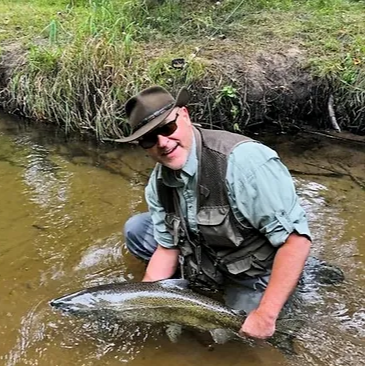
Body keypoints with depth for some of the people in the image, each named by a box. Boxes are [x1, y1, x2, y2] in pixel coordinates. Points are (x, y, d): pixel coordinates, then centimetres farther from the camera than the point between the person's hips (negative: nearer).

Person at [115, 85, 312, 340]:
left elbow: (296, 239, -33)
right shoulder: (158, 184, -9)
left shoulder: (243, 160, -33)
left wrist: (265, 316, -32)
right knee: (136, 230, 1)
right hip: (204, 257, 6)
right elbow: (167, 248, 1)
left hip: (255, 274, -6)